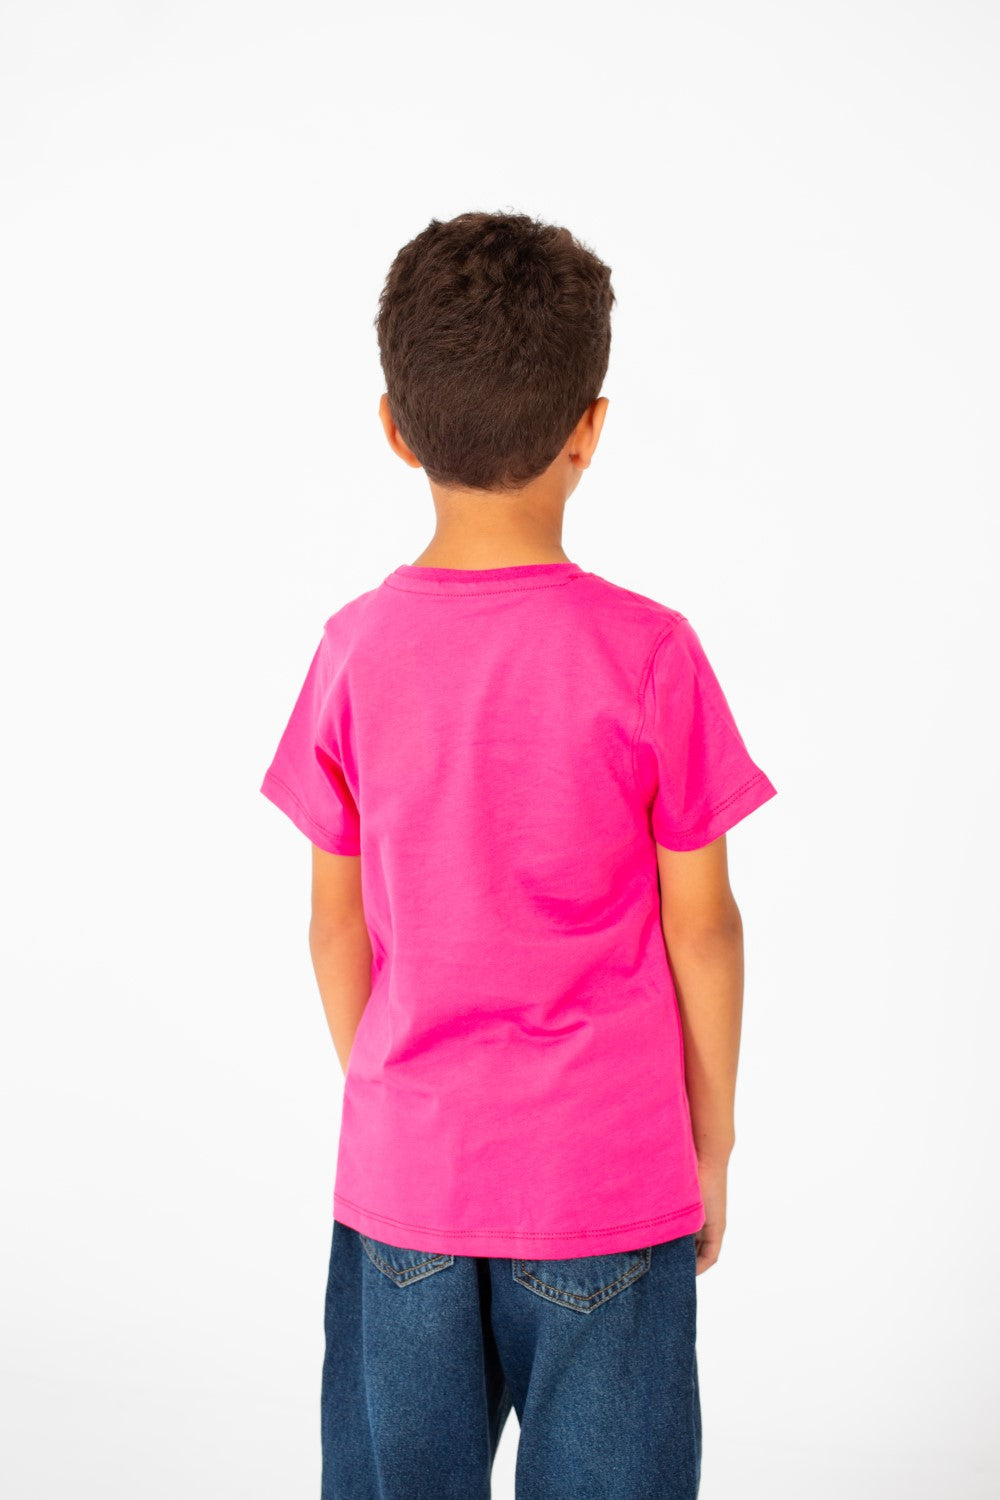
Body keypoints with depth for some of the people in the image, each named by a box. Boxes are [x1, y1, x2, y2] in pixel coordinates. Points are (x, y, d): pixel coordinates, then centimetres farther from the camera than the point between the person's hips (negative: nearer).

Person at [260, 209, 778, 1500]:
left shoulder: (357, 649, -7)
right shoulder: (646, 653, -14)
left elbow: (337, 924, 1)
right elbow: (700, 929, -7)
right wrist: (713, 1146, 7)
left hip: (402, 1177, 3)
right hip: (608, 1186, -2)